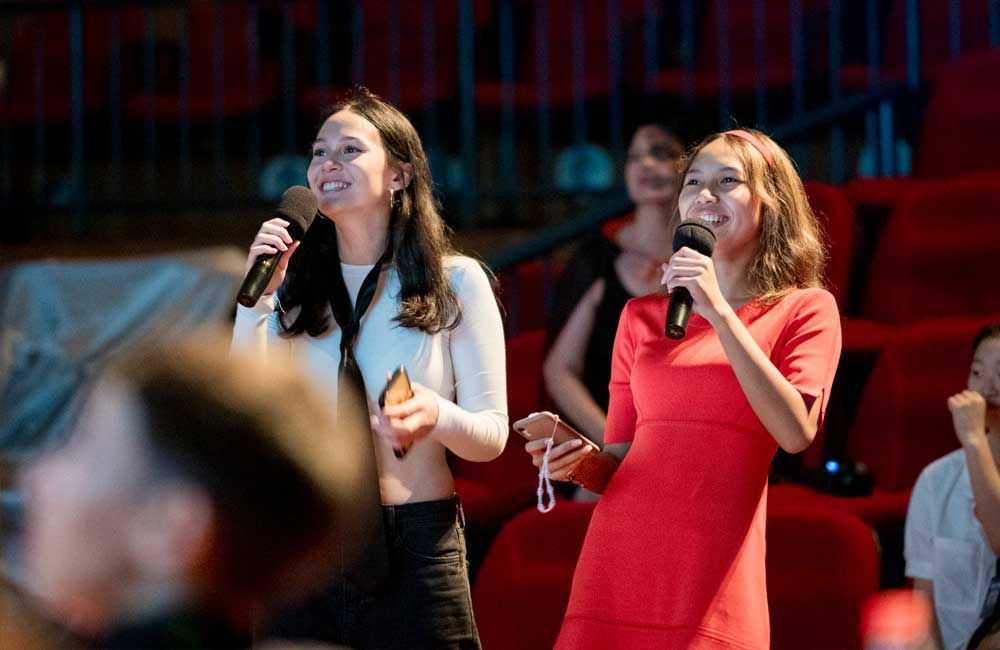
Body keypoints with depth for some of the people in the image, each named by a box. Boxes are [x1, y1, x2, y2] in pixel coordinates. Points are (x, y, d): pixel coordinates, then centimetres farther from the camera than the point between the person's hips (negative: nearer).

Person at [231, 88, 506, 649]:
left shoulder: (456, 282, 1)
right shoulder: (294, 287, 8)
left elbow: (492, 436, -3)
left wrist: (435, 415, -25)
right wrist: (257, 297, -9)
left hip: (414, 548, -2)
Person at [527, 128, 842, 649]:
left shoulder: (806, 309, 6)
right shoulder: (642, 317, 15)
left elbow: (796, 433, -11)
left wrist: (719, 312, -11)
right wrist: (582, 464, -4)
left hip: (715, 574, -3)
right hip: (620, 555, 3)